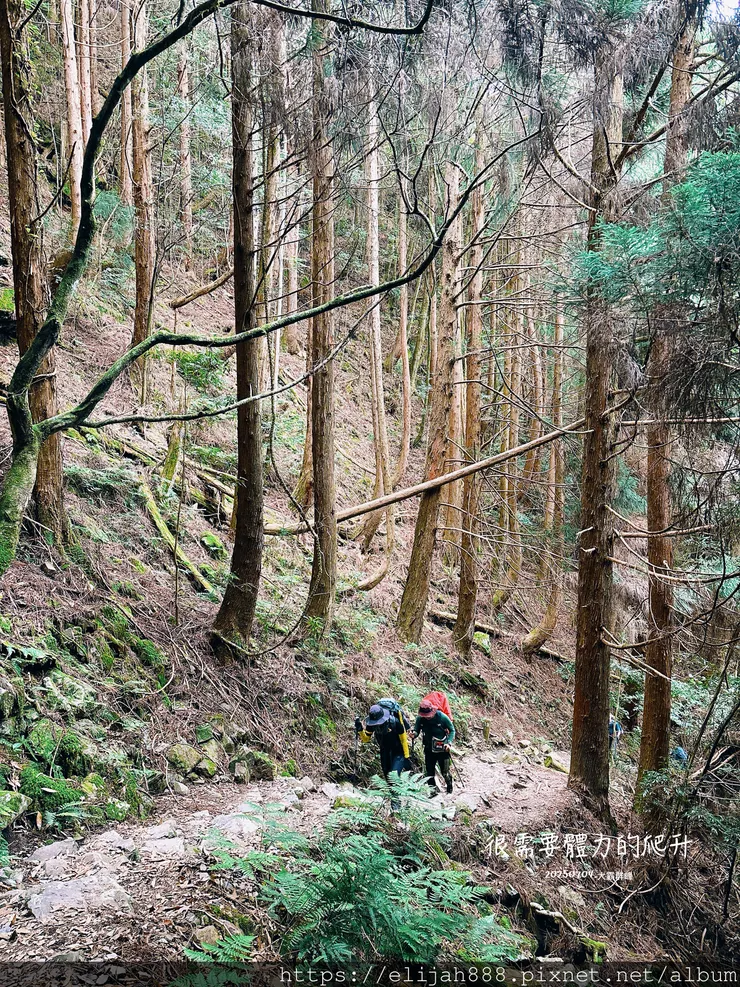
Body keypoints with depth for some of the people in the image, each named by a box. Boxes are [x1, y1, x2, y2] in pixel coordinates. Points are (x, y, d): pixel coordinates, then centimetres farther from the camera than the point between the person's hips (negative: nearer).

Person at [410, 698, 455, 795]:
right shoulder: (420, 719, -13)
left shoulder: (442, 717, -21)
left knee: (445, 772, 8)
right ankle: (433, 790, 27)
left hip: (443, 750, -3)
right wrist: (414, 734, -27)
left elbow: (452, 730, -9)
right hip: (429, 750, 3)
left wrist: (449, 743, -22)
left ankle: (450, 788, 34)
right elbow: (416, 730, -2)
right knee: (429, 772, 9)